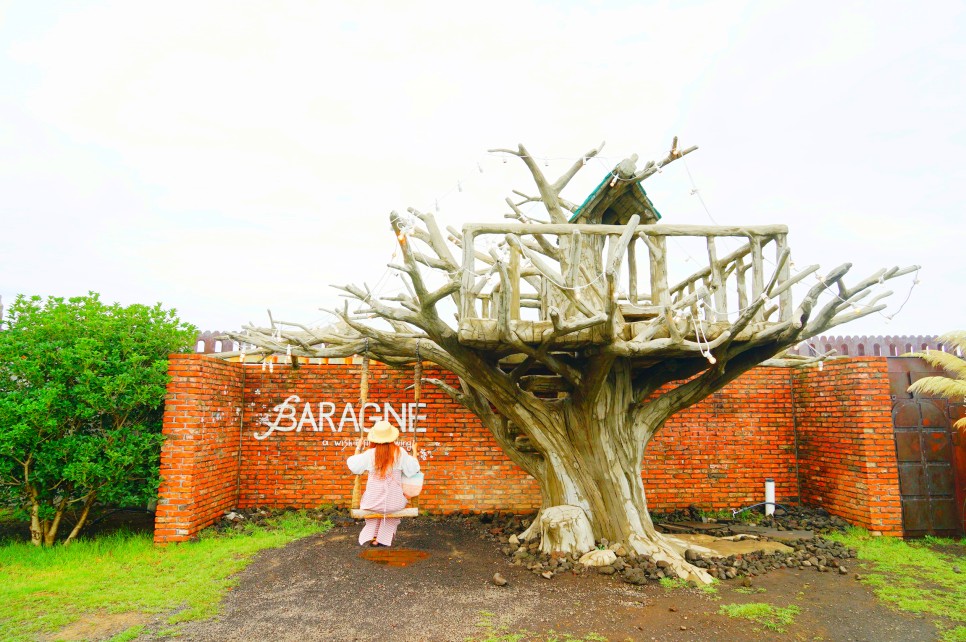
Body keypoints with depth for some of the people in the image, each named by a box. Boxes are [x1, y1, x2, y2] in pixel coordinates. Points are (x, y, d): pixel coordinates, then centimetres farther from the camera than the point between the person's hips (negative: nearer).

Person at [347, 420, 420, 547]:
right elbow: (413, 469, -4)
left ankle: (372, 536, 38)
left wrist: (358, 451, 18)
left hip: (373, 502, 1)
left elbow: (352, 465, -1)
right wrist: (414, 457, 17)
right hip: (394, 503, 0)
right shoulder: (400, 453, -10)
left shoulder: (370, 454, -10)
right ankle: (383, 539, 36)